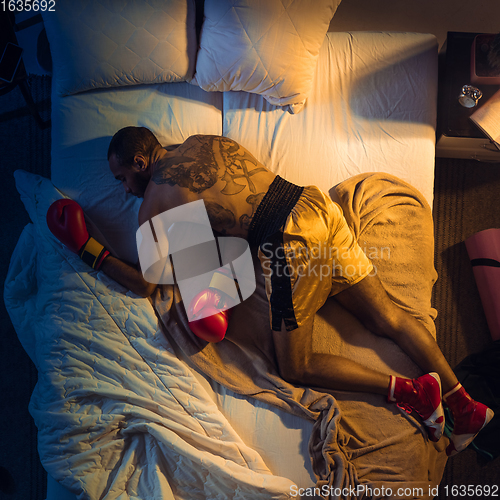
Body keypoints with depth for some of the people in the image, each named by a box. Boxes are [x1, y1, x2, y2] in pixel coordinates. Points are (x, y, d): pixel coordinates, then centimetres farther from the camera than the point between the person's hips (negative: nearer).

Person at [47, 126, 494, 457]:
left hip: (289, 244, -8)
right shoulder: (203, 140, 20)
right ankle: (465, 404, 21)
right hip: (316, 203, 8)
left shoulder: (156, 197, 2)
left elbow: (145, 284, 6)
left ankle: (410, 391, 6)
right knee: (386, 317, 14)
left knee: (297, 368, 6)